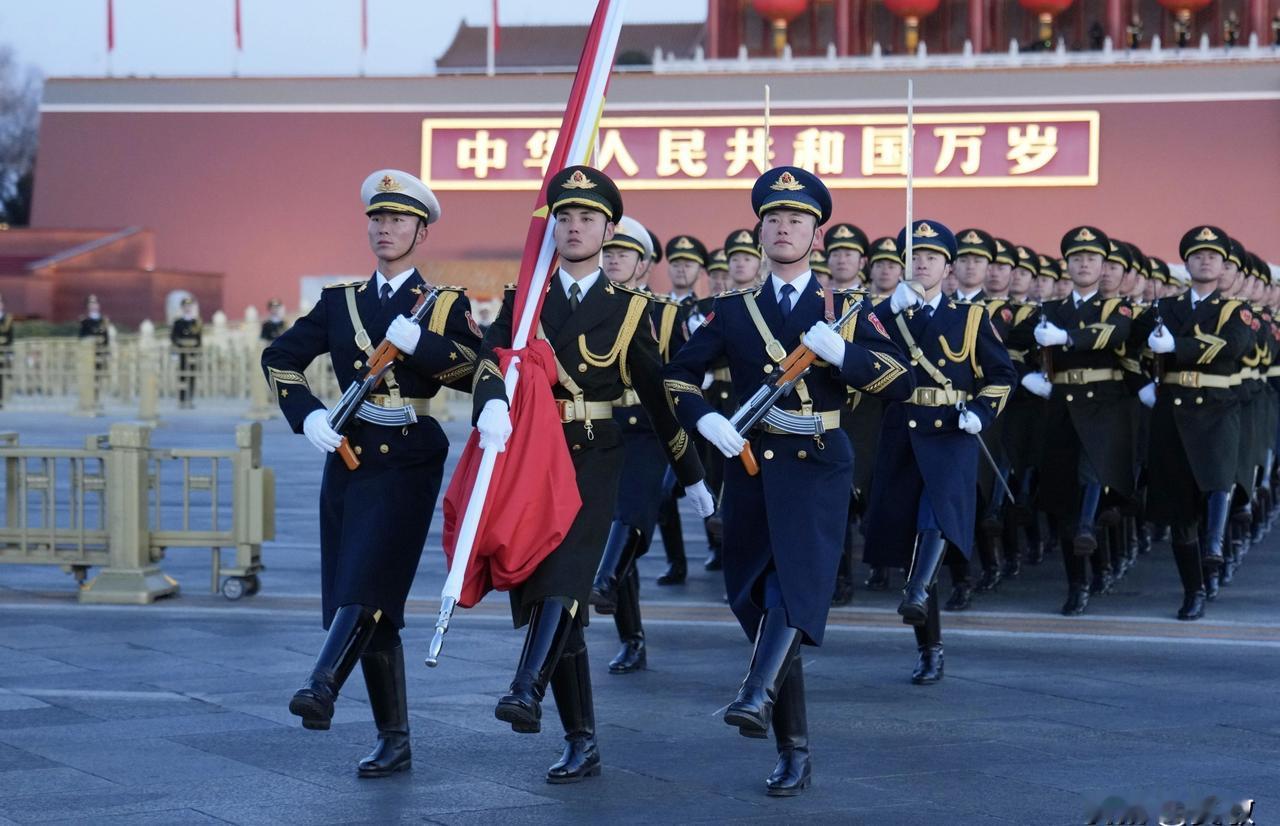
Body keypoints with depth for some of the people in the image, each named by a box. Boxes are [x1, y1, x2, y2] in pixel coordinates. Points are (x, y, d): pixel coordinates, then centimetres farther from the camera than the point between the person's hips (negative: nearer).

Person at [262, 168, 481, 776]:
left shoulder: (445, 304, 5)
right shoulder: (340, 301, 14)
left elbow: (484, 371, -7)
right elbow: (279, 359, 13)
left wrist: (419, 342, -18)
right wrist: (307, 416, -2)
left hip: (407, 461, -4)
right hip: (347, 457, 4)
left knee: (369, 585, -21)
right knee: (372, 609, 4)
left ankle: (323, 685, -36)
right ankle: (394, 740, 10)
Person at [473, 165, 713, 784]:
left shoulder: (629, 309, 7)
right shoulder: (523, 299, 9)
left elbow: (658, 397, 14)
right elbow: (493, 360, -10)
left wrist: (692, 476, 18)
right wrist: (492, 406, -33)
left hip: (595, 461, -2)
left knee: (563, 577, -25)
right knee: (549, 599, 3)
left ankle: (527, 690, -40)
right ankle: (581, 741, 10)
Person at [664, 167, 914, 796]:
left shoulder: (845, 310, 6)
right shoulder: (733, 310, 11)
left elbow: (900, 381, -3)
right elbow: (678, 375, 13)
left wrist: (839, 351, -18)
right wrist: (705, 420, -6)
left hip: (817, 468, -3)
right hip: (750, 467, 3)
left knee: (797, 585, -26)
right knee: (759, 603, 3)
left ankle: (758, 695, -42)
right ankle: (794, 754, 11)